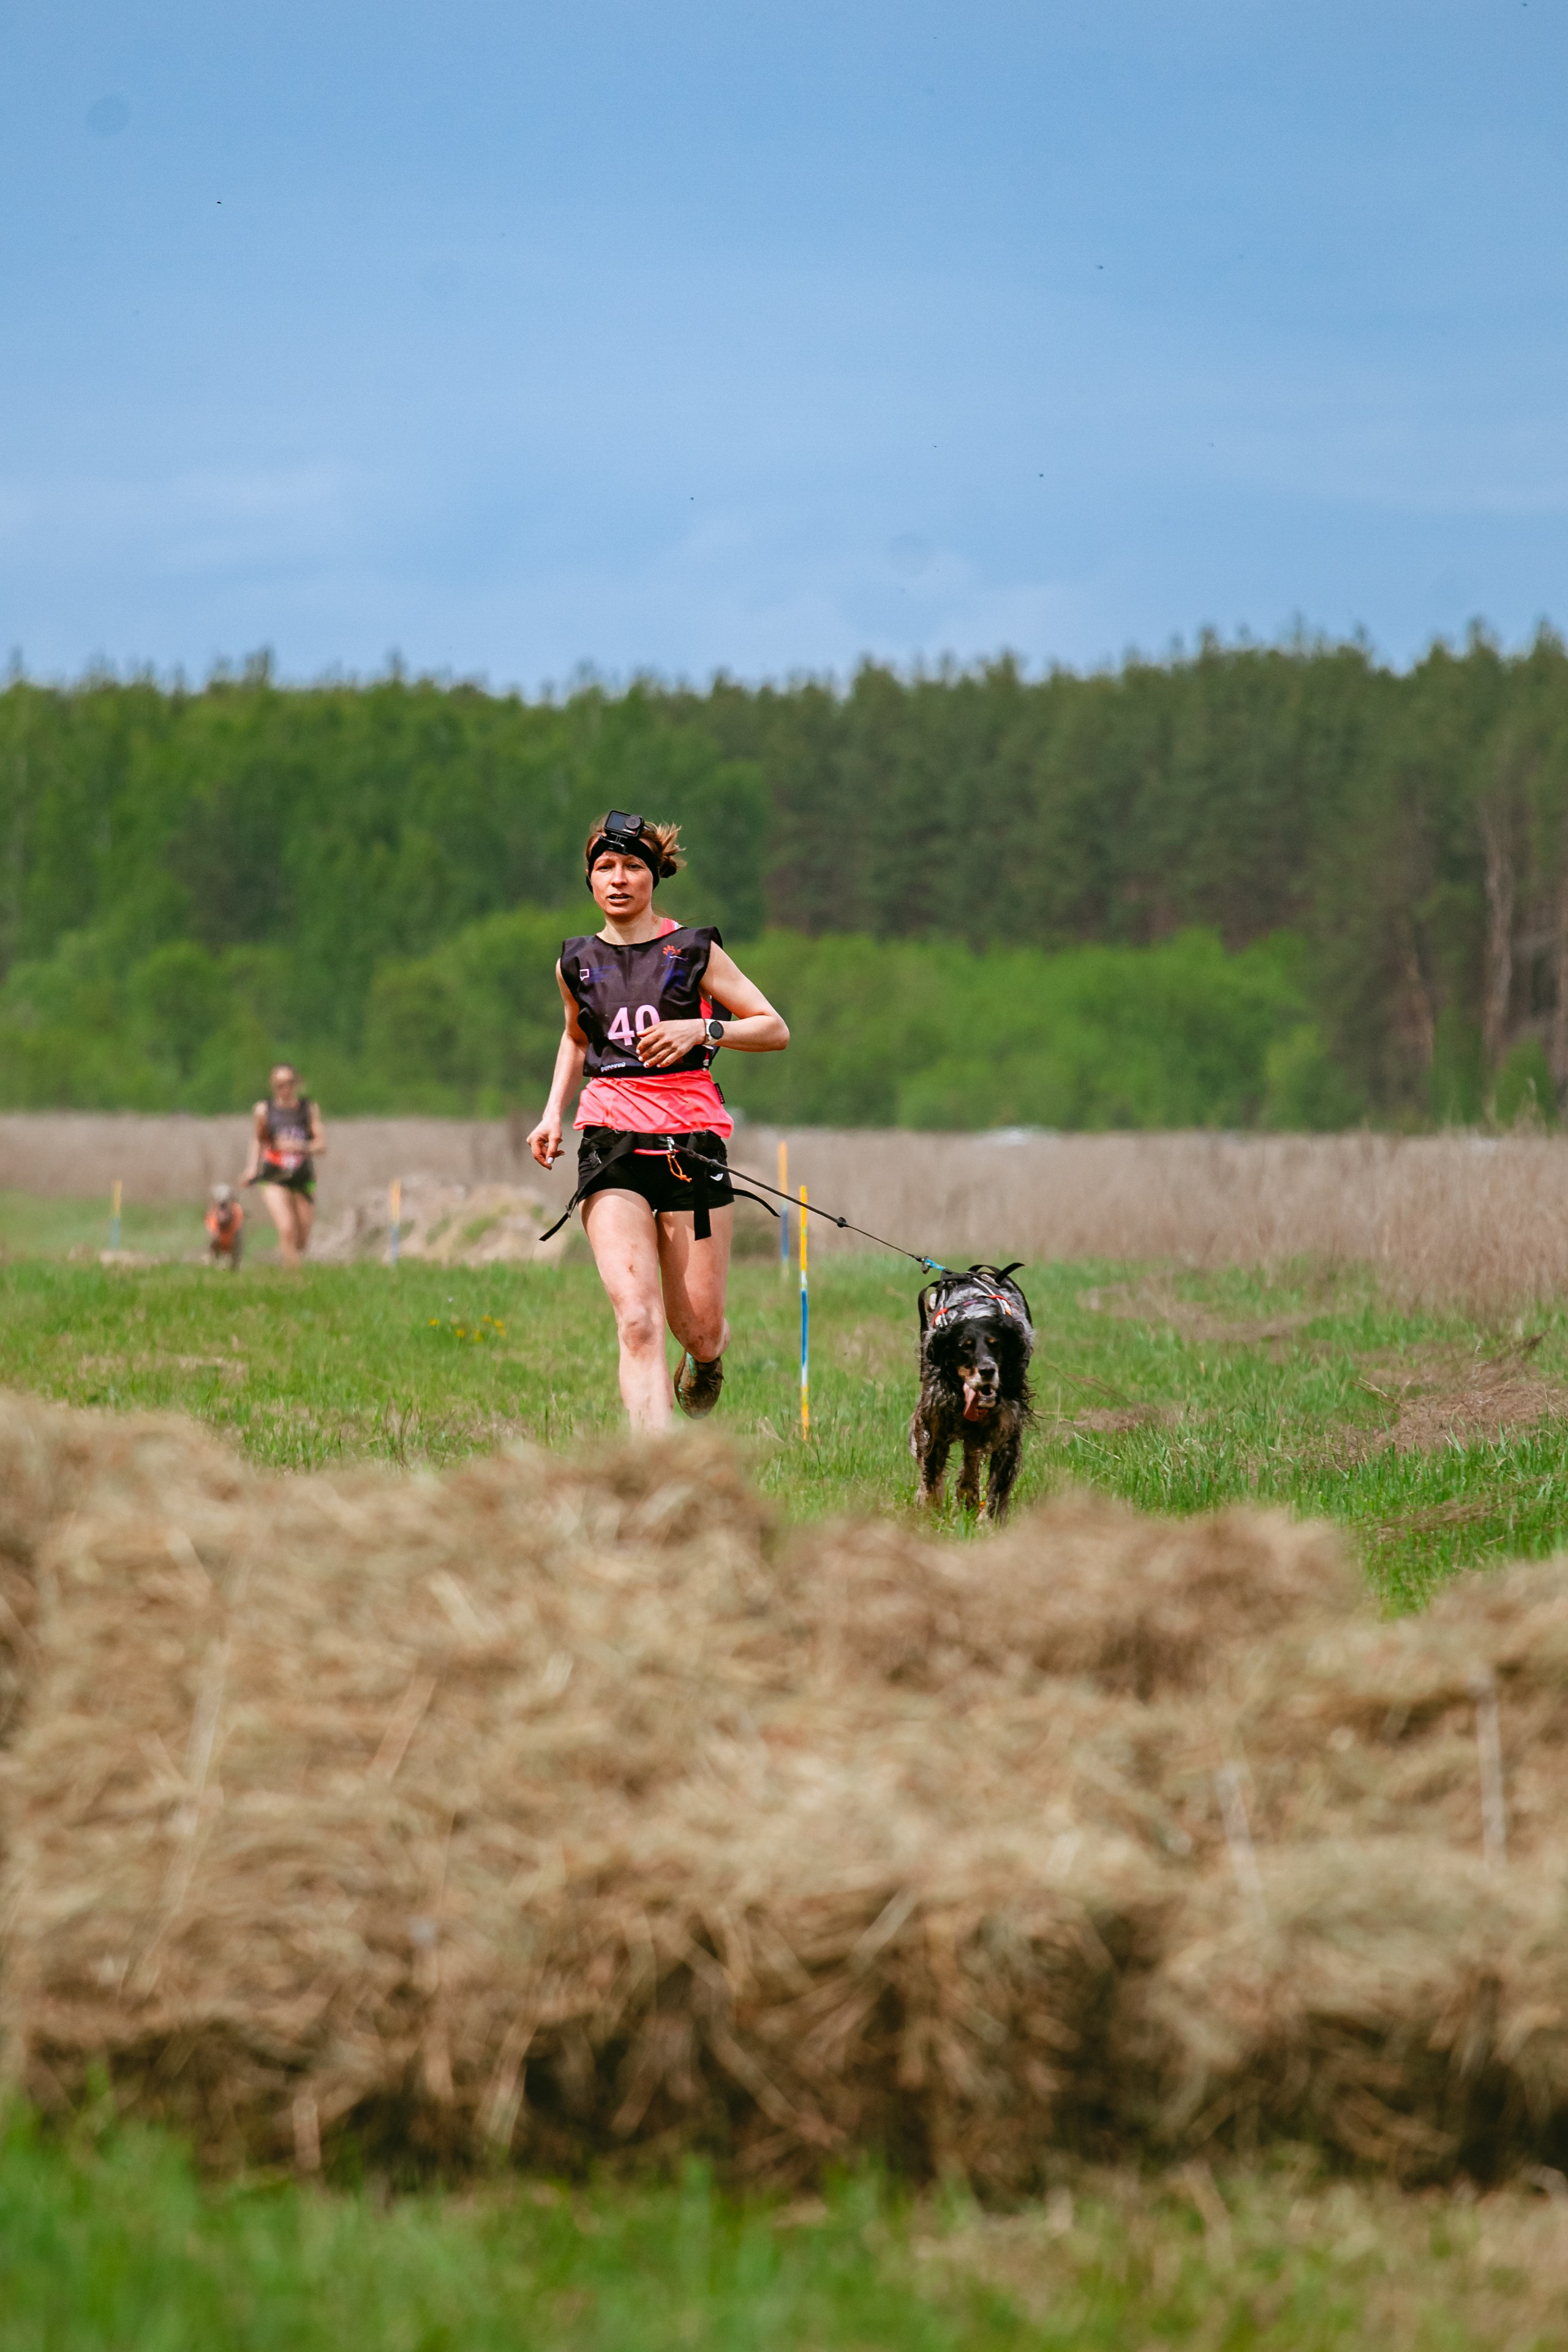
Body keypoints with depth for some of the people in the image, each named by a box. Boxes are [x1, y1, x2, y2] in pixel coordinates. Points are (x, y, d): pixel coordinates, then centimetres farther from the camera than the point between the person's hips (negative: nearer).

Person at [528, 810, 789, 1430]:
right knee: (637, 1322, -17)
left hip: (690, 1143, -1)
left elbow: (775, 1030, 2)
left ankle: (707, 1360, 42)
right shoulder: (577, 963, 11)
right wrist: (554, 1110, 18)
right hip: (610, 1145, 1)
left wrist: (702, 1030, -14)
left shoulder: (694, 950, 2)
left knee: (697, 1327, 3)